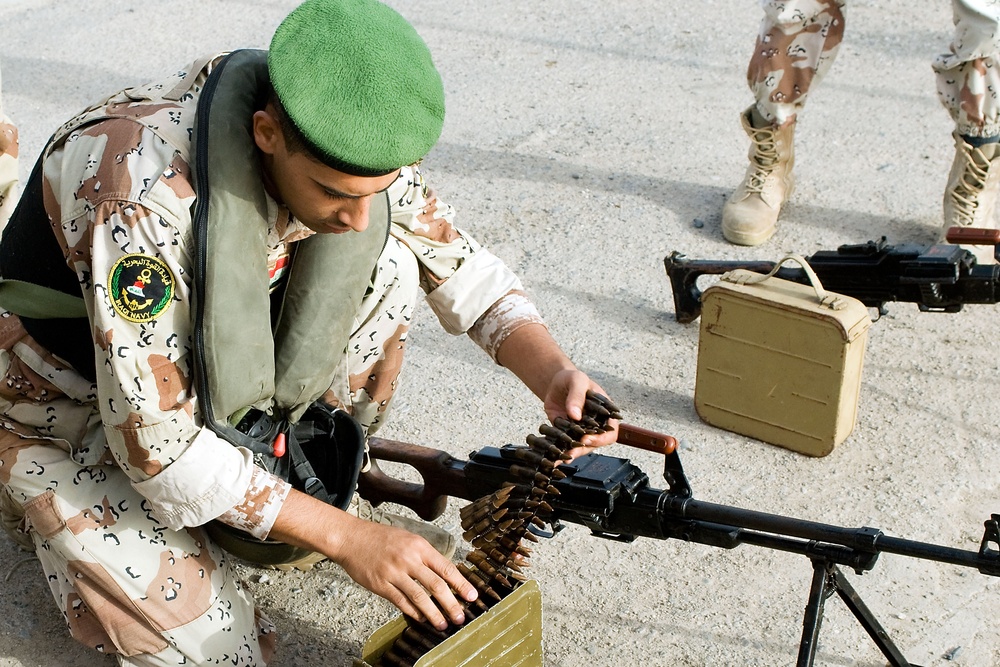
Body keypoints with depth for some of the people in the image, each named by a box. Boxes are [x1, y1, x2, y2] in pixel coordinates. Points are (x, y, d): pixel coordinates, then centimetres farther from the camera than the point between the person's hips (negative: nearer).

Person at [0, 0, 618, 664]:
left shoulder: (351, 144, -21)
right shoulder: (145, 195, -40)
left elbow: (462, 268, -7)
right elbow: (157, 447, -33)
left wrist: (554, 373, -26)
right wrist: (348, 537, -32)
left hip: (212, 363, 5)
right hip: (75, 406, -5)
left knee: (386, 261, -16)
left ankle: (283, 473, 3)